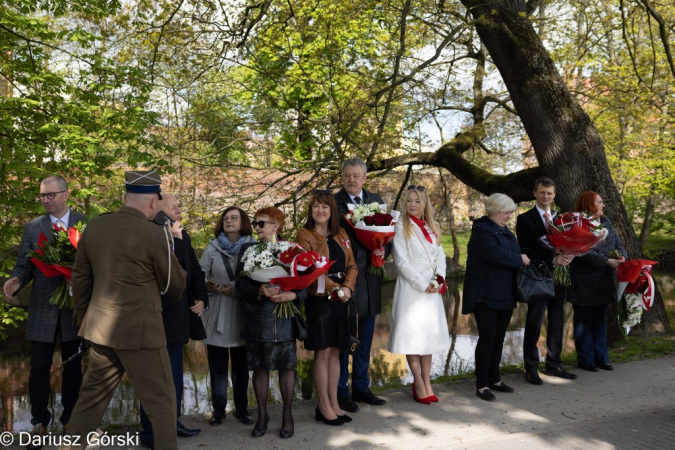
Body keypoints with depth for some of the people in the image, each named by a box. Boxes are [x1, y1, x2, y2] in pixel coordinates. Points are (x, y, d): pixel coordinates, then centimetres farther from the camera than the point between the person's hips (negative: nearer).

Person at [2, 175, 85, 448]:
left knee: (73, 366, 11)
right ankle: (39, 422, 22)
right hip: (43, 309, 1)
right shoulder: (32, 228, 3)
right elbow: (24, 265, 3)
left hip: (75, 307, 0)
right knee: (39, 367, 4)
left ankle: (69, 419, 27)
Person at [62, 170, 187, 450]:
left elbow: (80, 278, 10)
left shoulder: (94, 226, 1)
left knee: (92, 395, 21)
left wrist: (83, 319, 23)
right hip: (140, 331, -6)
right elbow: (176, 286, -6)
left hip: (101, 328, 7)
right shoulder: (155, 234, -17)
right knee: (161, 401, 7)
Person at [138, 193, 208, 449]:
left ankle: (172, 422, 33)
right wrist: (173, 239, -29)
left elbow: (195, 270, 15)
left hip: (177, 315, 8)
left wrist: (201, 298, 5)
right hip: (155, 317, -8)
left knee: (175, 375, 19)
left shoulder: (181, 236, 8)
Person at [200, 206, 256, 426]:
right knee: (217, 365, 7)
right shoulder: (212, 248, 6)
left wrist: (236, 289, -18)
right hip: (217, 314, 1)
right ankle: (218, 409, 20)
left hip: (242, 314, -1)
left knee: (241, 365, 8)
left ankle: (242, 408, 21)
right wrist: (208, 286, -18)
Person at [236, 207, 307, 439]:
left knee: (286, 366, 6)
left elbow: (304, 285, -1)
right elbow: (241, 283, -2)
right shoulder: (248, 249, 4)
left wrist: (292, 295, -20)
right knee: (259, 367, 9)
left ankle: (287, 415, 22)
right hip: (256, 318, 1)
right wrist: (260, 290, -20)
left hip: (283, 319, -1)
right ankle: (262, 414, 25)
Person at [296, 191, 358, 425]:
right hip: (319, 299, -5)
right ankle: (324, 407, 11)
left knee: (335, 352, 11)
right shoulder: (305, 235, -4)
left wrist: (347, 287, -8)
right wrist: (334, 289, -17)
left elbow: (352, 265, 9)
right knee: (322, 353, 0)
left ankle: (334, 404, 20)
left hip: (340, 300, 5)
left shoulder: (341, 235, 13)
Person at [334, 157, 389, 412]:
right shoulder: (332, 202, -5)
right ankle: (341, 391, 17)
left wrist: (384, 251, -7)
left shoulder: (376, 201, 10)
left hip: (370, 278, 5)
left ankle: (361, 388, 28)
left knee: (366, 337, 14)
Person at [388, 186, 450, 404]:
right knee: (412, 334, -3)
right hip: (411, 288, -5)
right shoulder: (400, 227, -3)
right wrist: (422, 284, -12)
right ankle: (419, 384, 6)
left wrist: (439, 280, -6)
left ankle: (426, 383, 14)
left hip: (432, 289, 5)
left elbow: (440, 257, 12)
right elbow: (401, 261, -9)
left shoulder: (433, 228, 14)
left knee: (428, 334, 7)